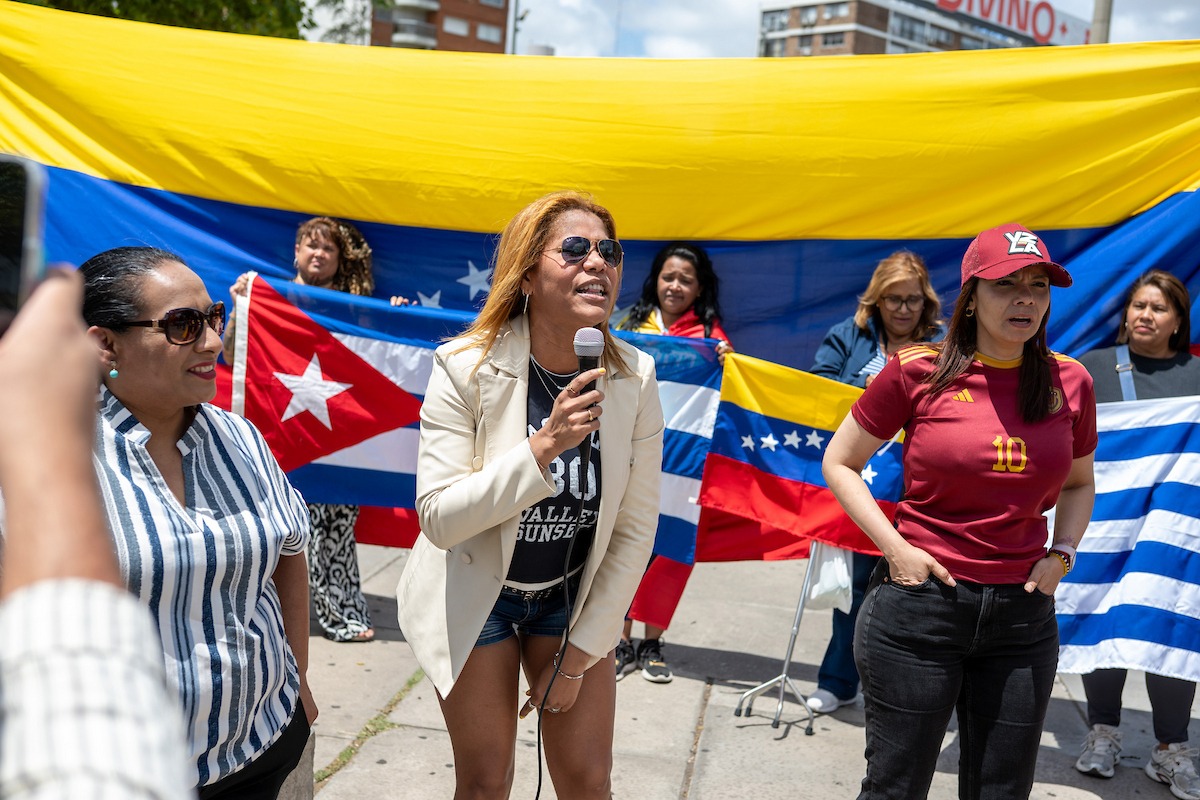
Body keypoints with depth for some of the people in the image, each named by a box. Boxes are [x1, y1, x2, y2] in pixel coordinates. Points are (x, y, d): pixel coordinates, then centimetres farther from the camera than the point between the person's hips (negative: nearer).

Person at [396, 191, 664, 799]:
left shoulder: (633, 378, -14)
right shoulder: (466, 368, -21)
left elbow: (635, 530, -8)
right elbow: (439, 517, -24)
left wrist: (578, 655, -6)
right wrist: (543, 446, -36)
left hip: (572, 596, 2)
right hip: (474, 594, -2)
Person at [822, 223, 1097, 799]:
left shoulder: (1070, 383, 3)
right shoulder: (918, 371, -7)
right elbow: (839, 464, 1)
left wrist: (1061, 553, 2)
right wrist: (896, 547, -10)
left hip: (1023, 616, 4)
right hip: (919, 604, -3)